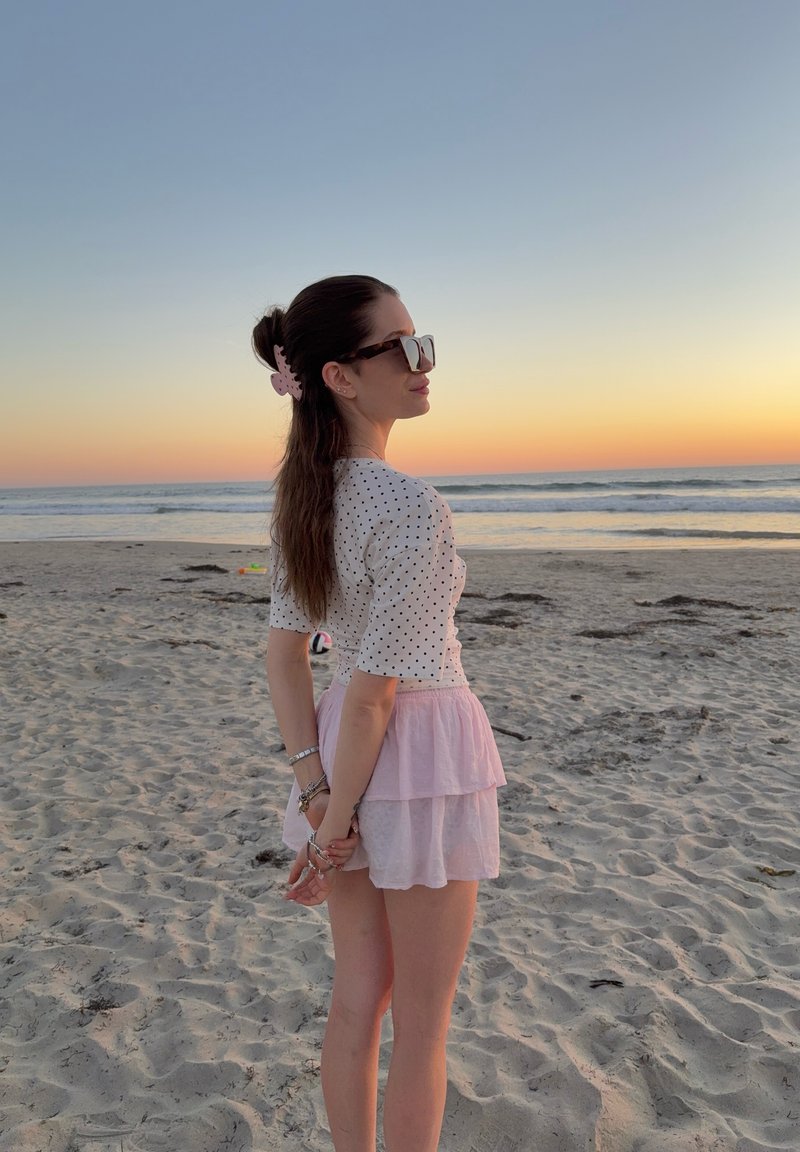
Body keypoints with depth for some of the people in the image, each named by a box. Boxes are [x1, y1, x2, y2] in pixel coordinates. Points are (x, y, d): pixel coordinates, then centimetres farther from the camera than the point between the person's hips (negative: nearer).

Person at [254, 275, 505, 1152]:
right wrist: (333, 826, -11)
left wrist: (316, 789, -3)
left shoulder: (304, 493, -1)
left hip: (343, 752, 7)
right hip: (422, 756, -7)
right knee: (421, 1024, 13)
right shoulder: (415, 510, -24)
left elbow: (284, 652, -2)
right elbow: (375, 689, -21)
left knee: (358, 996, 22)